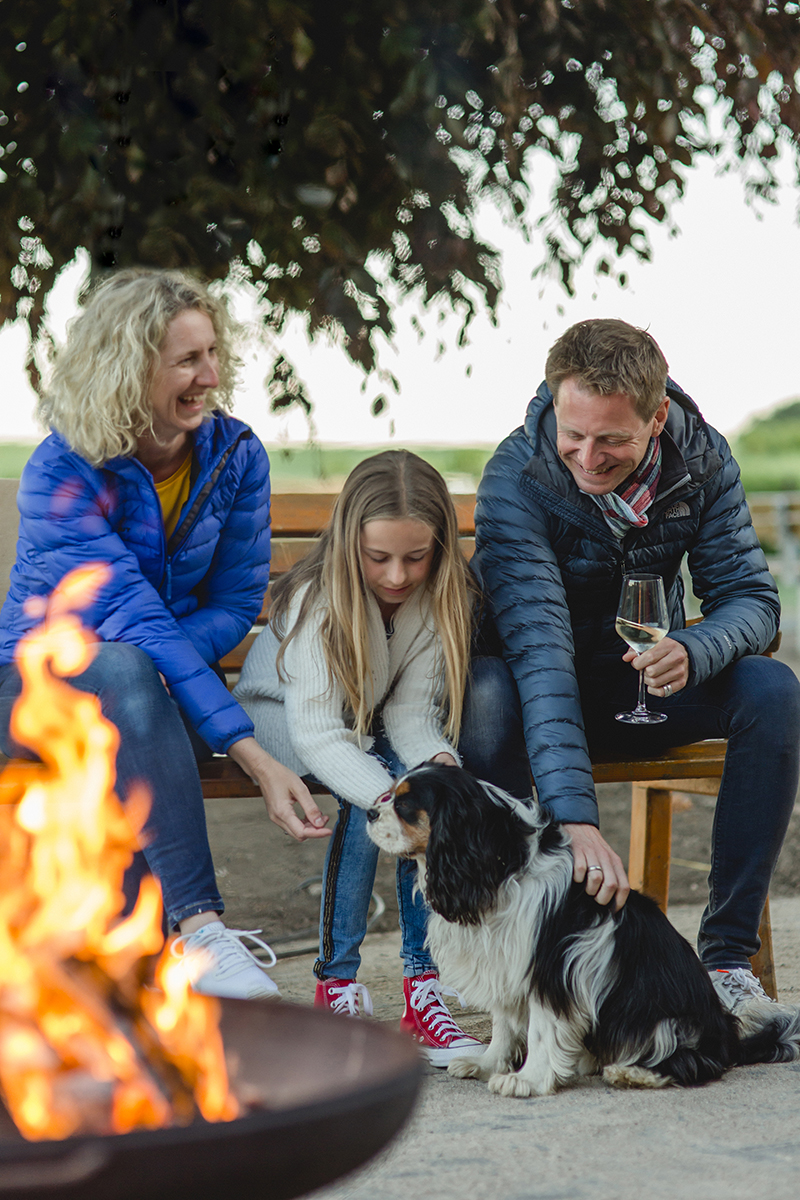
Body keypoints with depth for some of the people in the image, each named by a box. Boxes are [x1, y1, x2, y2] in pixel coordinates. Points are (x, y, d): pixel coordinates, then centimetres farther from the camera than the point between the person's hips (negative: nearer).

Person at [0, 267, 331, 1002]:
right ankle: (198, 925, -47)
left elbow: (237, 603, -1)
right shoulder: (61, 474, -19)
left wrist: (136, 677, -21)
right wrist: (254, 757, -37)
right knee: (124, 674, -39)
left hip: (161, 687, 3)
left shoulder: (236, 455, -4)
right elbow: (136, 624, -28)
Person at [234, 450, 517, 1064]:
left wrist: (441, 765, -46)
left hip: (379, 723, 4)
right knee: (374, 787, -34)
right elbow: (317, 735, -40)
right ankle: (337, 984, -25)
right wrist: (396, 797, -55)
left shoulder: (446, 594, -18)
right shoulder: (317, 599, -31)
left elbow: (412, 714, -24)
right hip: (283, 715, -4)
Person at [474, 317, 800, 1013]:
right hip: (549, 695, -3)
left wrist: (692, 652, -37)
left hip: (645, 684, 3)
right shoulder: (517, 478, -27)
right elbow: (539, 648, -37)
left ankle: (728, 954, -19)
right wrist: (575, 818, -48)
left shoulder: (702, 459, -14)